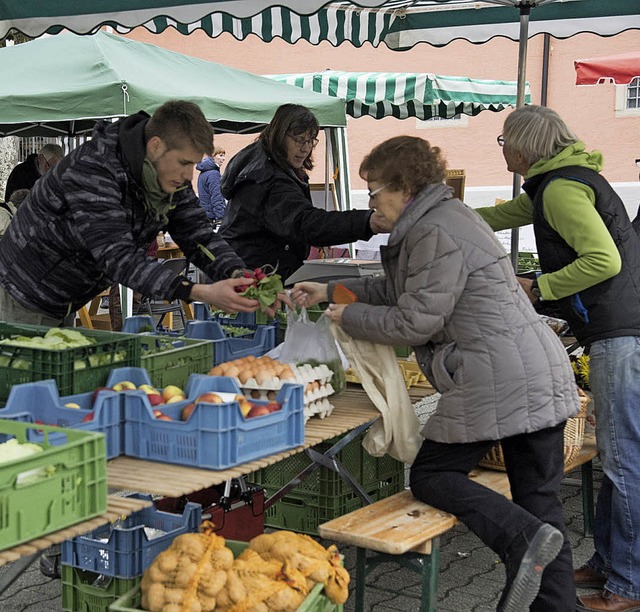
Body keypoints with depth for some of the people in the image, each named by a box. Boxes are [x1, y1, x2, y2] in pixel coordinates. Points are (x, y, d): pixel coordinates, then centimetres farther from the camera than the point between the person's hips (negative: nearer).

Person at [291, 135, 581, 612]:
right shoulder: (446, 216, 19)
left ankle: (523, 538, -15)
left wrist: (349, 317, 2)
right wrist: (329, 291, 25)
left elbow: (413, 321, -13)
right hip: (542, 373, 10)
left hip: (497, 378, -10)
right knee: (540, 498, 10)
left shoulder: (436, 233, -13)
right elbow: (399, 289, 28)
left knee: (431, 476, 4)